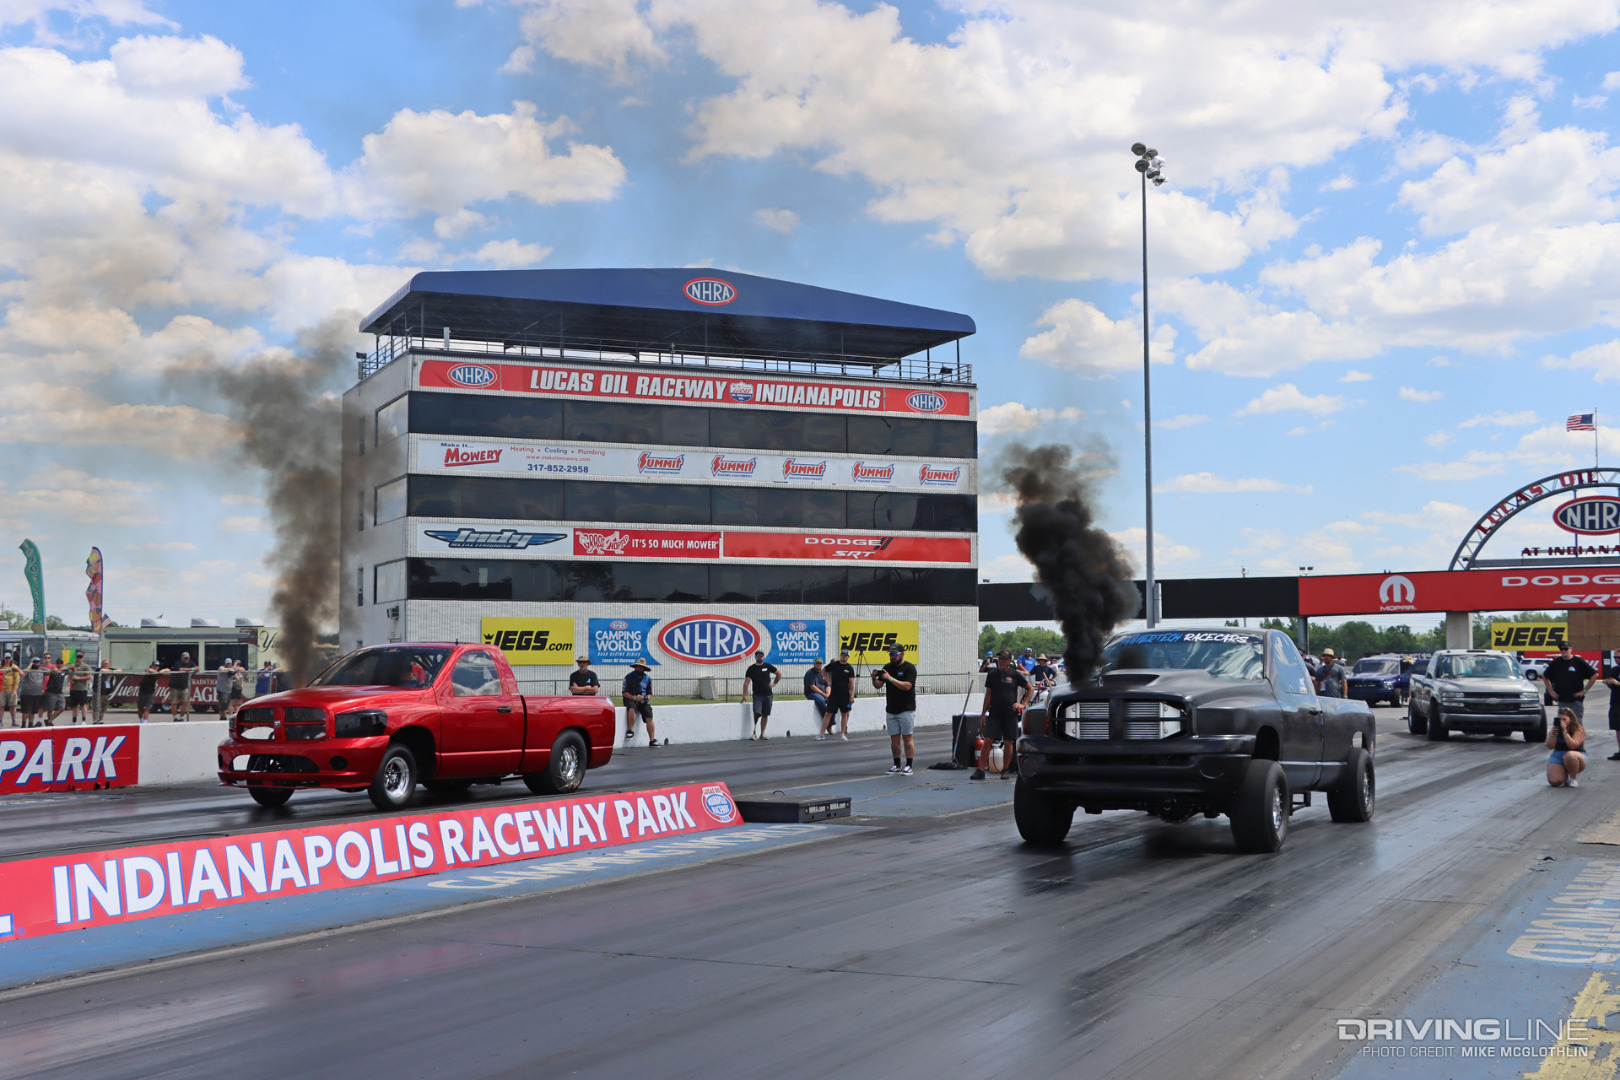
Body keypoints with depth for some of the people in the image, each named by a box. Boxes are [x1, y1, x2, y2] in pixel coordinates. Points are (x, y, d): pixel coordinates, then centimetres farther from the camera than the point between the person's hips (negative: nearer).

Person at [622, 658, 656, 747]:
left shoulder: (647, 678, 14)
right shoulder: (629, 677, 1)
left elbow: (650, 693, 16)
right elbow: (624, 692, -4)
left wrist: (647, 698, -8)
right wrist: (634, 697, -17)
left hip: (643, 701, 3)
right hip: (630, 699, -3)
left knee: (649, 717, -16)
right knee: (632, 708, -37)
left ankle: (652, 740, -16)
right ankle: (630, 730, -28)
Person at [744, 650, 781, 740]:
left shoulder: (768, 666, 6)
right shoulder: (751, 668, 1)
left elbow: (779, 674, 19)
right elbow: (747, 681, -2)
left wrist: (774, 683, 8)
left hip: (768, 695, 3)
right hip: (757, 695, -2)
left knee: (765, 715, 5)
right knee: (757, 713, -17)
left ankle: (762, 734, 13)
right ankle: (755, 732, -1)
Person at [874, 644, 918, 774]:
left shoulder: (909, 668, -6)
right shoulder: (887, 667, 11)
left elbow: (906, 686, -19)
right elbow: (878, 685, 7)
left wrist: (890, 678, -25)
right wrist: (874, 678, -15)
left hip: (906, 710, -5)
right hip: (891, 710, 5)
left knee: (907, 738, -4)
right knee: (894, 739, 5)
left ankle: (909, 766, -2)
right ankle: (897, 765, 11)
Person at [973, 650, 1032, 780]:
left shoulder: (1015, 675, 2)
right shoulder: (992, 675, 8)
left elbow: (1031, 689, 9)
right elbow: (988, 695, 12)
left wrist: (1023, 704, -1)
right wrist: (983, 713, 9)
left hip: (1010, 714, -1)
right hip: (995, 713, 1)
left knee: (1008, 742, 2)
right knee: (987, 740, -8)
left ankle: (1006, 770, 17)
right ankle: (980, 770, -7)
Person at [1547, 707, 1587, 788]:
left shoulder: (1579, 731, -9)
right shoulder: (1555, 729, 4)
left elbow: (1573, 746, -25)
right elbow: (1550, 746, -4)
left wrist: (1564, 731, -27)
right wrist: (1554, 733, -18)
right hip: (1557, 756, 3)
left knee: (1569, 755, -43)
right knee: (1554, 781, -21)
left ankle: (1574, 778, -13)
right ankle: (1565, 774, 19)